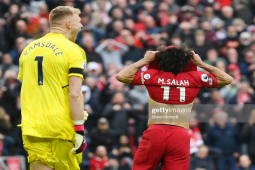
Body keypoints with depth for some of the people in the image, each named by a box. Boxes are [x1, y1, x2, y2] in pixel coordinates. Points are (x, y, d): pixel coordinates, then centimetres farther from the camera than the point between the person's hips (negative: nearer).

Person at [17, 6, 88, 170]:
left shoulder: (29, 49, 13)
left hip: (32, 126, 5)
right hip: (62, 127, -5)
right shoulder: (73, 51, -6)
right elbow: (75, 94, -14)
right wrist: (80, 130, -12)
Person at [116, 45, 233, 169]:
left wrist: (144, 61, 13)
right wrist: (200, 64, 21)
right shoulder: (193, 78, 7)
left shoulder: (154, 75, 4)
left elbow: (121, 76, 4)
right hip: (181, 137, 1)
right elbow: (227, 79, 17)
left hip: (155, 133, -1)